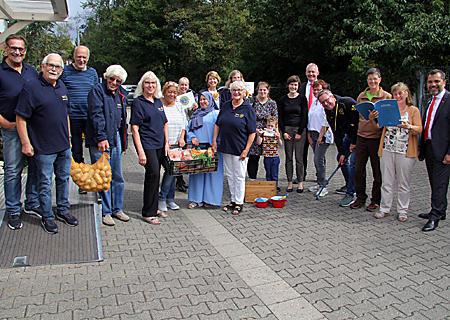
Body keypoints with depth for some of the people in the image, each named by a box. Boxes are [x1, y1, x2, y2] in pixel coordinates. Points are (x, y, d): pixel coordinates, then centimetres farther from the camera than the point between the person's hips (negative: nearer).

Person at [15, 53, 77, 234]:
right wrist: (25, 143, -15)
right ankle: (46, 216, 19)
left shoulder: (62, 87, 10)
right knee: (45, 183, 5)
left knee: (63, 179, 16)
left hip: (64, 146, 7)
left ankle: (62, 210, 31)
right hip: (43, 148, -6)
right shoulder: (31, 88, -11)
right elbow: (20, 118, -12)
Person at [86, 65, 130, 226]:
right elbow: (96, 115, -14)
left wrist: (123, 140, 13)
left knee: (118, 176, 10)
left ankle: (117, 209, 23)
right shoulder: (97, 90, -4)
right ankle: (105, 212, 9)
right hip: (100, 140, -6)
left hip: (116, 138, 6)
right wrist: (101, 138, -21)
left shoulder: (121, 95, 15)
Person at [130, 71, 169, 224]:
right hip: (146, 144, -6)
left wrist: (166, 142, 11)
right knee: (153, 174, -13)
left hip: (160, 144, 7)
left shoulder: (158, 102, 14)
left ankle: (153, 208, 23)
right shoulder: (138, 102, -5)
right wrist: (140, 151, -17)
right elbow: (134, 128, -11)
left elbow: (165, 123, 21)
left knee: (154, 175, 11)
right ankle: (148, 213, -3)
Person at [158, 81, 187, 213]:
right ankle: (162, 199, -1)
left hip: (176, 145, 6)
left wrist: (181, 138, 2)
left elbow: (184, 123, 16)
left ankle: (170, 199, 16)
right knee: (170, 169, -14)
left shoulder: (179, 106, 13)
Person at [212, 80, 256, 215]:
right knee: (230, 176, 13)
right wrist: (214, 141, 6)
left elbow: (252, 132, -9)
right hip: (226, 148, 5)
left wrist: (246, 150, -15)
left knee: (239, 176, 3)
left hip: (239, 149, -5)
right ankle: (233, 200, 26)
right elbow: (217, 124, 14)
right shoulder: (226, 105, 8)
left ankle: (239, 203, 15)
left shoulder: (248, 109, -7)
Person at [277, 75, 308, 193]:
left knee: (299, 157, -2)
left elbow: (304, 116, -1)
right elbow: (280, 118, 8)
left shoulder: (302, 98, 2)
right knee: (288, 157, 3)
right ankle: (290, 182, 8)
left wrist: (299, 133, -7)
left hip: (300, 129, -2)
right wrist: (284, 132, -3)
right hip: (287, 129, 2)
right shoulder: (283, 99, 7)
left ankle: (300, 182, 6)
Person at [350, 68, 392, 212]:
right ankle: (360, 198, 21)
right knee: (358, 170, 6)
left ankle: (376, 201, 18)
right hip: (362, 137, 4)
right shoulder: (361, 96, 10)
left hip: (377, 138, -3)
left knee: (378, 172, 5)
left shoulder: (387, 97, -1)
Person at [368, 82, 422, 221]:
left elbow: (419, 130, -4)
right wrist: (372, 119, -8)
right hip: (387, 150, 2)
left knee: (403, 183, 5)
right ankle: (384, 208, 17)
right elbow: (379, 126, 12)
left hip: (405, 151, -2)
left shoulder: (413, 110, 6)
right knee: (387, 181, 5)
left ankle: (402, 211, 16)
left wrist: (409, 127, -25)